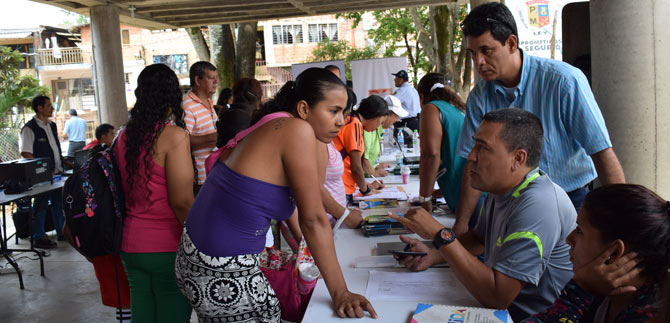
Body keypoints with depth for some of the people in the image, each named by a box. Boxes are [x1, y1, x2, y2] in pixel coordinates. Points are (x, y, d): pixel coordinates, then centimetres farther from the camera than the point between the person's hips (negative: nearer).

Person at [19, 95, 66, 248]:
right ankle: (38, 237, 12)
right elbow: (26, 153, -17)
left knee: (59, 202, 15)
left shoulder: (51, 125, 12)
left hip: (57, 172, 8)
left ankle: (61, 232, 27)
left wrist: (63, 162, 14)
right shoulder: (29, 128, -13)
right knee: (41, 205, 1)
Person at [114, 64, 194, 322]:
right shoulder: (174, 135, -15)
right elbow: (181, 202, -18)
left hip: (131, 244, 7)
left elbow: (123, 192, 13)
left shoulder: (124, 136, 5)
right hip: (168, 247, -7)